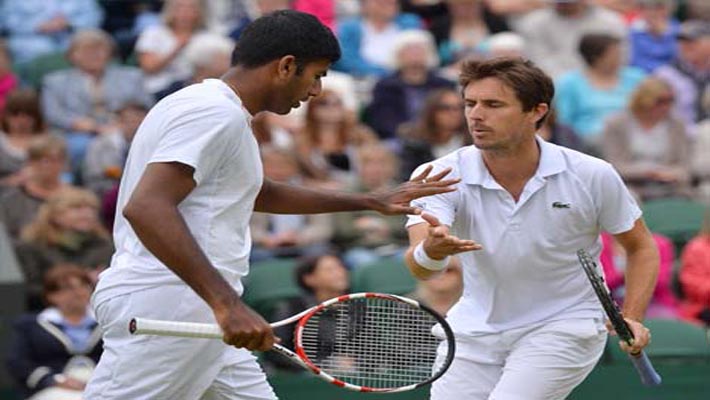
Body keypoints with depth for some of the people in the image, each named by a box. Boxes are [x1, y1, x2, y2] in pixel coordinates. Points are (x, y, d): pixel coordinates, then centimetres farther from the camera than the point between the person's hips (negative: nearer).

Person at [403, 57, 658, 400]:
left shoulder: (592, 176, -15)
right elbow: (420, 268, -30)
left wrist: (632, 319, -15)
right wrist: (431, 251, -55)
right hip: (475, 329, 3)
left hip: (564, 327, -3)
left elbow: (641, 247, 1)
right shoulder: (441, 176, -16)